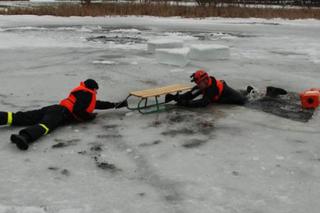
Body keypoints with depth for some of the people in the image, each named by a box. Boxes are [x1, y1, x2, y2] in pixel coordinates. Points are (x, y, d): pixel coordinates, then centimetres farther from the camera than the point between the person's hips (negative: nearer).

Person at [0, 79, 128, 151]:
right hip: (61, 112, -10)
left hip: (57, 110, 10)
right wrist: (89, 117, 5)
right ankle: (24, 137, -68)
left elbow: (98, 104, 40)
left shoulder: (85, 94, 30)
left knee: (21, 118, -2)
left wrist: (116, 105, 42)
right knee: (47, 125, -39)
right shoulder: (87, 94, 2)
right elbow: (78, 110, -12)